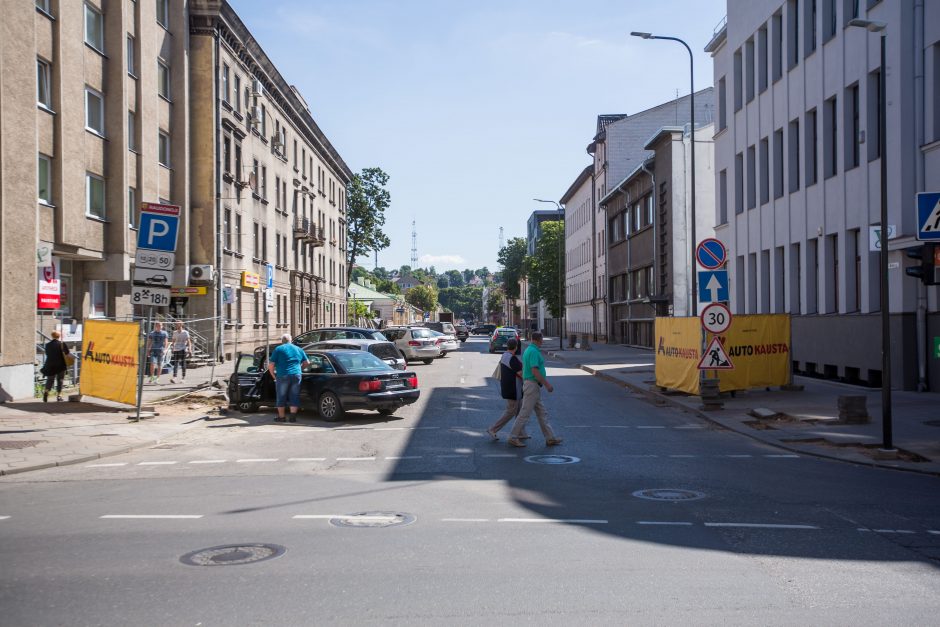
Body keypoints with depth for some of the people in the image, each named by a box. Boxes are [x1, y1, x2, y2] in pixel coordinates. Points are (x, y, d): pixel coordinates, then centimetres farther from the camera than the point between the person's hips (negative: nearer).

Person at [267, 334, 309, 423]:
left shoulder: (278, 349, 2)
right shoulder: (298, 349, 13)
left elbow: (270, 366, -2)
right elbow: (307, 362, 20)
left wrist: (274, 376, 9)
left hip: (282, 376, -3)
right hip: (296, 375, 3)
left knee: (281, 397, 7)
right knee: (294, 397, 7)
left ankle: (281, 417, 10)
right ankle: (293, 416, 3)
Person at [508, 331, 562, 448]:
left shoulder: (528, 350, 13)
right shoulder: (534, 352, -17)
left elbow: (523, 368, 19)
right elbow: (535, 371, -23)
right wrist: (547, 384, -19)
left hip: (529, 384, 10)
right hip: (533, 385, -10)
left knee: (542, 413, 11)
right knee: (525, 413, -5)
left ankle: (550, 438, 14)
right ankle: (514, 437, 1)